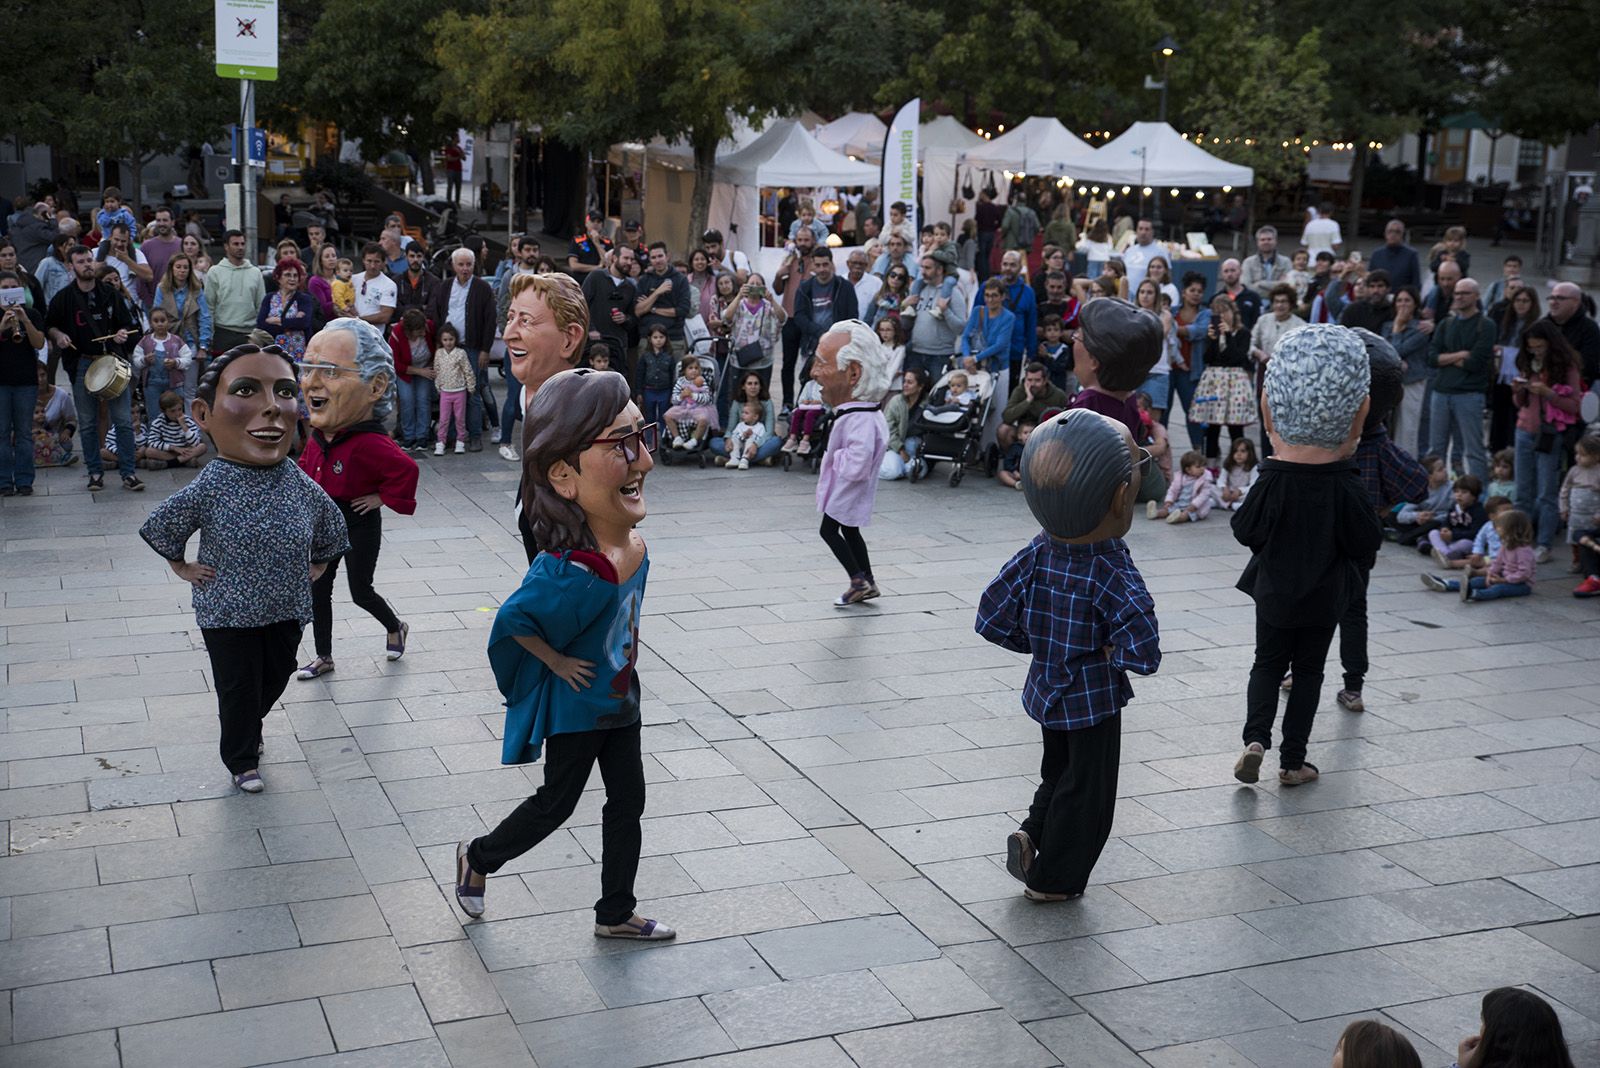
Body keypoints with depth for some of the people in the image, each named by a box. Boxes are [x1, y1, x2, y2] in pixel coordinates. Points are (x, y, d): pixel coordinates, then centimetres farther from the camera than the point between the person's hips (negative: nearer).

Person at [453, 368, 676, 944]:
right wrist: (557, 663, -16)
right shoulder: (571, 572, -38)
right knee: (556, 804, 14)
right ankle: (478, 858, 42)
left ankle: (616, 913, 37)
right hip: (574, 706, -7)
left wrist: (622, 656, 10)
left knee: (627, 802, 18)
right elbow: (514, 620, -23)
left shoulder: (635, 545, -13)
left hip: (620, 698, 7)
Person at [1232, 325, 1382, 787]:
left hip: (1274, 587, 0)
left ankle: (1256, 737, -5)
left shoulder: (1273, 478, -14)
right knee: (1308, 670, 12)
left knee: (1268, 663, 16)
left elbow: (1246, 531, -9)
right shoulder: (1345, 484, -14)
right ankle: (1293, 761, 15)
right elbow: (1366, 541, -7)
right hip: (1325, 592, 0)